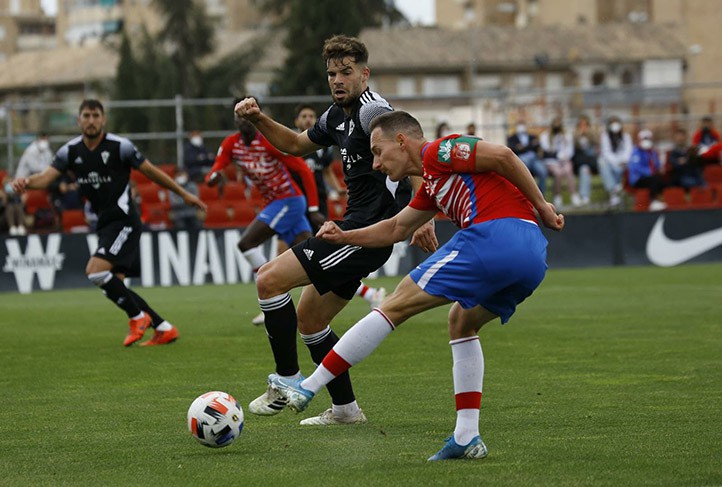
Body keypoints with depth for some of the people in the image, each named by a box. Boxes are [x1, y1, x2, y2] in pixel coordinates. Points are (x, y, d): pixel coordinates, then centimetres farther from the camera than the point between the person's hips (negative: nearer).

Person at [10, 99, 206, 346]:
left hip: (124, 221, -7)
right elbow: (45, 177, -8)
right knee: (112, 285, 5)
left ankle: (138, 317, -4)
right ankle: (163, 328, 13)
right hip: (104, 224, 7)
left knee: (96, 271, -22)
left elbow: (151, 171, -1)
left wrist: (184, 194, 6)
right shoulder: (71, 151, 2)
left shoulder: (120, 147, -11)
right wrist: (26, 182, -31)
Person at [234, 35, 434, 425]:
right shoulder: (338, 115, 16)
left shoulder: (372, 110, -14)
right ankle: (345, 408, 23)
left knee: (269, 280, -13)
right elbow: (297, 145, 32)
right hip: (355, 231, 10)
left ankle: (288, 383, -6)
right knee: (308, 320, 17)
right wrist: (259, 119, 16)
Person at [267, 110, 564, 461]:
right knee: (462, 323, 28)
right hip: (532, 256, 9)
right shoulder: (432, 183, 32)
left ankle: (307, 388, 5)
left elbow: (502, 156, -8)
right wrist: (345, 237, 35)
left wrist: (541, 206, -5)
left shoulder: (437, 152, 4)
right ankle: (467, 435, 15)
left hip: (493, 236, -9)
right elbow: (397, 229, 42)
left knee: (395, 306, 0)